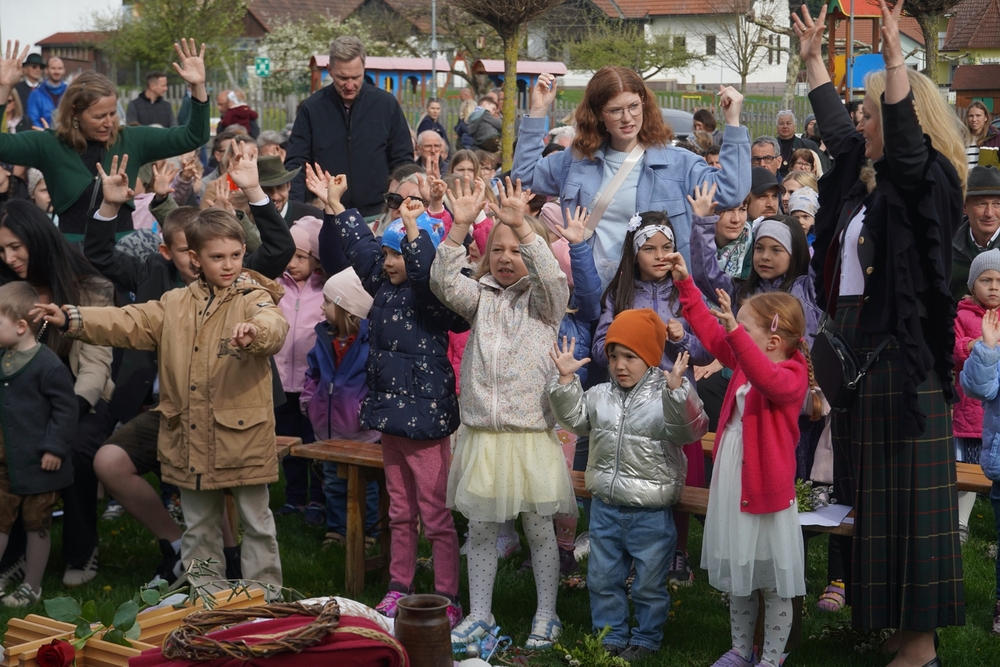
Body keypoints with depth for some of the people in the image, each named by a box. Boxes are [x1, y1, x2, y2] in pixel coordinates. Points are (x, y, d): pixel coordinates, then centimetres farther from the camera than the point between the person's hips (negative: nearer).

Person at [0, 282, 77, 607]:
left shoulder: (48, 365, -20)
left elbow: (66, 409, -16)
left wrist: (55, 448, -17)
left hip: (37, 464, -7)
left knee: (36, 525, 9)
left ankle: (31, 587, 22)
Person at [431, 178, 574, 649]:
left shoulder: (543, 299, 2)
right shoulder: (481, 297, 10)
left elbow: (551, 276, -20)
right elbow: (444, 282, -8)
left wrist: (523, 226, -33)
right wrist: (460, 225, -20)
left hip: (531, 435, -3)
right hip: (482, 435, 3)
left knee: (539, 527, 6)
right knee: (480, 527, 9)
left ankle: (546, 616, 19)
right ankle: (480, 615, 21)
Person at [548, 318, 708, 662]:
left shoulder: (669, 395, -12)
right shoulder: (601, 394, 4)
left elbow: (690, 428, -26)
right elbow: (574, 419, 5)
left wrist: (675, 389, -40)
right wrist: (566, 379, -4)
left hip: (651, 513, -5)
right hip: (605, 507, 5)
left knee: (649, 582, 9)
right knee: (603, 578, 15)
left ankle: (646, 638, 28)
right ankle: (610, 635, 31)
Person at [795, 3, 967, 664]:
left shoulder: (927, 180, -10)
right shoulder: (866, 177, 14)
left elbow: (905, 140, -31)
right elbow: (834, 126, 30)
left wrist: (895, 58, -38)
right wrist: (813, 55, 35)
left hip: (901, 353, -9)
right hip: (858, 346, 9)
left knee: (907, 491, -5)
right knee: (867, 490, 12)